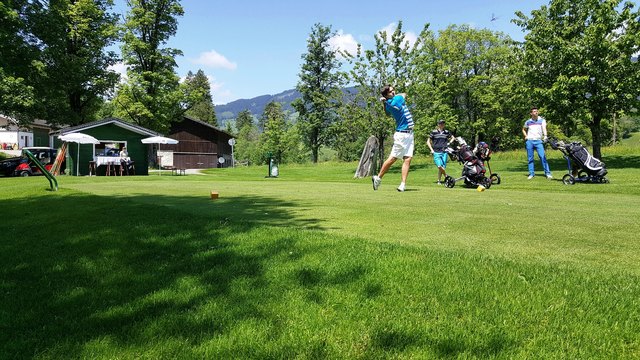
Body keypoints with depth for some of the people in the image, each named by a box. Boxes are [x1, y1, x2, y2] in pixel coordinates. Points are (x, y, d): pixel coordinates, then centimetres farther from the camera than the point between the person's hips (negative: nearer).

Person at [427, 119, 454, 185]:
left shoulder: (446, 132, 9)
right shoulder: (434, 132, 2)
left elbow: (452, 138, 27)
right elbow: (428, 141, 9)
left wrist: (449, 143, 10)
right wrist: (431, 149, 0)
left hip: (444, 152, 3)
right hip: (436, 152, -3)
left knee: (443, 167, 2)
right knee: (439, 166, -21)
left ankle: (439, 181, 15)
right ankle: (446, 176, -1)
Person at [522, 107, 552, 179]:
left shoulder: (542, 120, 3)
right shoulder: (528, 122, 10)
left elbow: (544, 128, -13)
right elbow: (524, 129, 27)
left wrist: (545, 136, -31)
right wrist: (526, 136, 9)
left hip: (538, 141, -2)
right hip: (529, 141, 2)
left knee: (543, 157, -11)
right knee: (530, 158, 5)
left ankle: (547, 173, -8)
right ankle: (531, 173, 13)